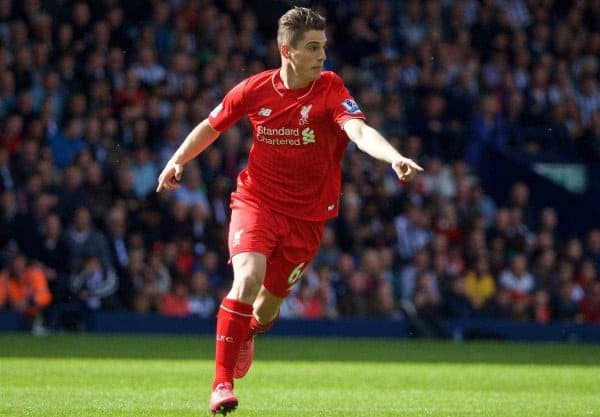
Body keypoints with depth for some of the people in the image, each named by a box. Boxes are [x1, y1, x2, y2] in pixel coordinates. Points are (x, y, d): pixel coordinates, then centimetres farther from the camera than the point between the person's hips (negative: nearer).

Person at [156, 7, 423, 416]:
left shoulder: (330, 90, -13)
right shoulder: (256, 89, -7)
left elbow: (360, 130, -32)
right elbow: (211, 126, 11)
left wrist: (395, 157, -50)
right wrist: (177, 161, 0)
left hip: (307, 214, 1)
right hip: (257, 199, 0)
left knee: (267, 307, 10)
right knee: (248, 279, -26)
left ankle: (246, 333, 50)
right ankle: (222, 384, -19)